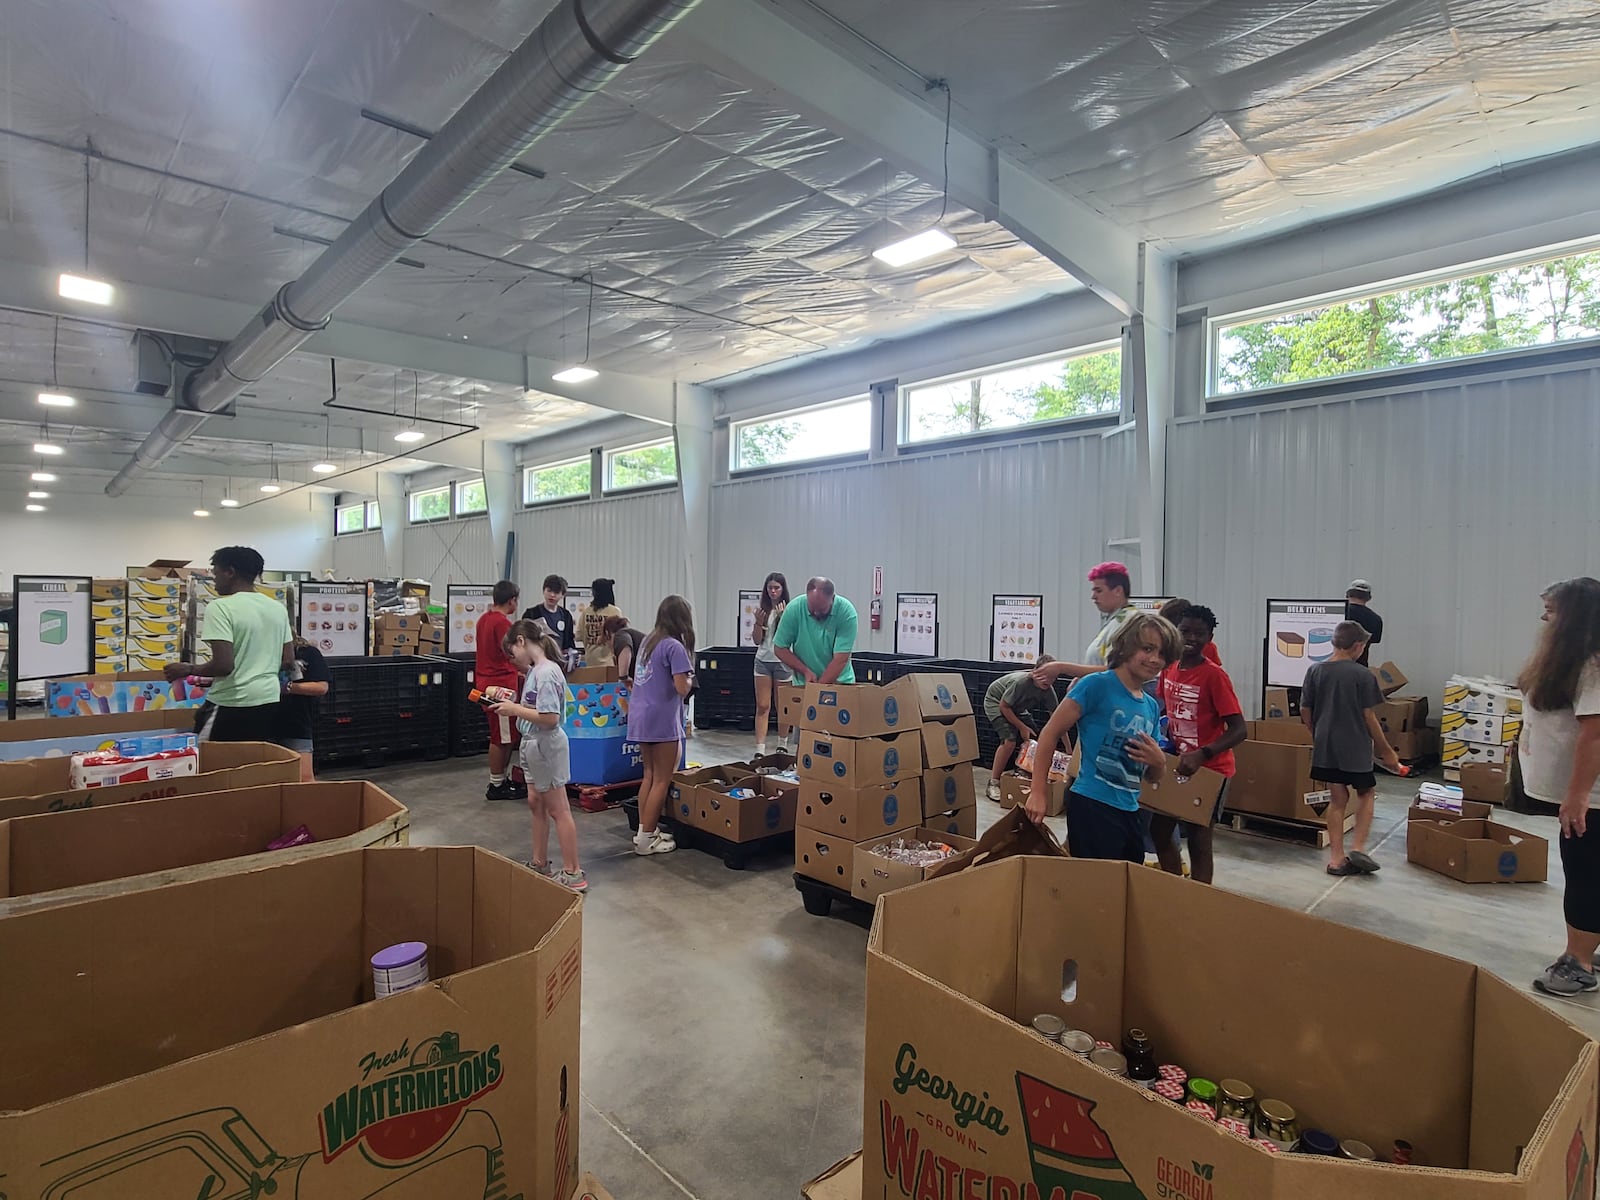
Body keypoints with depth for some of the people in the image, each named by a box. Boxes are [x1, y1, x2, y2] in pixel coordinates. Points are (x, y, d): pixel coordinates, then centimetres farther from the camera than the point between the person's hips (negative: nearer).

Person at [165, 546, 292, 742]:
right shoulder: (278, 608, 8)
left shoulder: (220, 607, -11)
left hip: (232, 704, -6)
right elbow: (288, 661, 11)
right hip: (270, 702, 7)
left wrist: (187, 669, -1)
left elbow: (224, 665, -18)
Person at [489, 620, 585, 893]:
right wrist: (512, 704, 1)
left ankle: (573, 873, 9)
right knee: (536, 803, 19)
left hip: (546, 747, -10)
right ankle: (540, 863, 33)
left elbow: (550, 718, -27)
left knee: (558, 810, -1)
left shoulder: (547, 673, -23)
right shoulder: (536, 670, 5)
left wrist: (515, 709, -18)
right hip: (533, 745, 10)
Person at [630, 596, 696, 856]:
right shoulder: (674, 647, -14)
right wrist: (689, 677, 1)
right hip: (661, 720, -8)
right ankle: (646, 838, 6)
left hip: (640, 716, 8)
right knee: (662, 780, 2)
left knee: (650, 775, 17)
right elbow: (682, 688, -19)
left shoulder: (647, 641, 11)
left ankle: (645, 831, 22)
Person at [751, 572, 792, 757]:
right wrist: (759, 623, -9)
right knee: (762, 707, -1)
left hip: (782, 661, -3)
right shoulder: (762, 610, 5)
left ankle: (782, 745, 27)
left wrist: (782, 617, -17)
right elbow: (757, 640, 7)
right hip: (763, 660, 3)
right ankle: (760, 750, -3)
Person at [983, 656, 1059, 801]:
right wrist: (1022, 727, -20)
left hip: (1016, 707, 7)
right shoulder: (1020, 681, -37)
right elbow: (1003, 707, -25)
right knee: (1009, 740, -24)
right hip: (995, 702, -7)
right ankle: (993, 784, -16)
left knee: (1032, 739, -4)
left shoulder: (1048, 691, -19)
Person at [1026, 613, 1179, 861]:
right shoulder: (1097, 685, -10)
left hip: (1129, 812, 7)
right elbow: (1050, 734, -10)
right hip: (1092, 805, -7)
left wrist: (1159, 761, -4)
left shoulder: (1151, 706, 11)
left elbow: (1153, 776, 20)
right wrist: (1038, 793, -12)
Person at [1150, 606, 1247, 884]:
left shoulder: (1214, 675, -19)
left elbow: (1239, 731, -23)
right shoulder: (1168, 668, 1)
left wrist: (1201, 754, -35)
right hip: (1177, 763, 7)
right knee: (1159, 831, 16)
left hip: (1210, 769, -7)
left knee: (1198, 839, 1)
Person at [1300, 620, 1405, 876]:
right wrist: (1386, 751, 1)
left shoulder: (1315, 671, 0)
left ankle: (1336, 858, 12)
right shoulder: (1363, 675, -10)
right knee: (1366, 793, 19)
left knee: (1338, 799, 12)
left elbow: (1305, 711, 4)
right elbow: (1369, 718, -9)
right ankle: (1359, 848, 9)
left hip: (1325, 747, 3)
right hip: (1356, 747, -3)